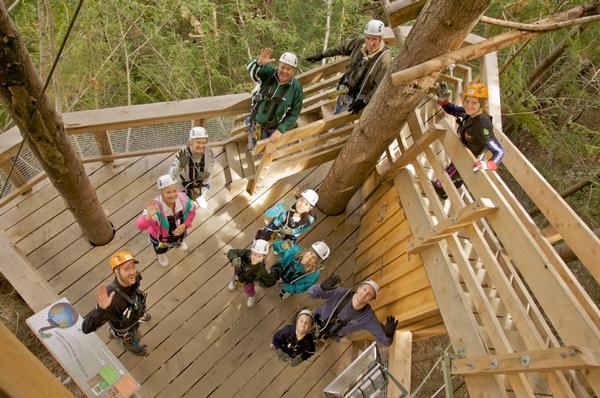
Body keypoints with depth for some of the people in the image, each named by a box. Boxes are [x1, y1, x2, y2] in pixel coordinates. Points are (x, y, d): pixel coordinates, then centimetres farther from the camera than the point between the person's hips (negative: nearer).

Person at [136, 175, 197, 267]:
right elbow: (140, 226, -54)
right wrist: (149, 216, -73)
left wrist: (184, 225, -27)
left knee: (180, 240, 41)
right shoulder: (156, 206, -47)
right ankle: (160, 254, 72)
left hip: (179, 231, 3)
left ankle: (180, 242, 79)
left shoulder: (183, 198, -35)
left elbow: (192, 211, -13)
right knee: (161, 249, 35)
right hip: (160, 236, -3)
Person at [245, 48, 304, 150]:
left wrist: (280, 130, -18)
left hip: (272, 129, -1)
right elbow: (251, 69, -33)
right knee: (252, 148, 25)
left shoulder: (296, 87, -19)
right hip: (255, 123, 2)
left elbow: (294, 113, -12)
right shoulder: (269, 73, -16)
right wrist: (259, 62, -56)